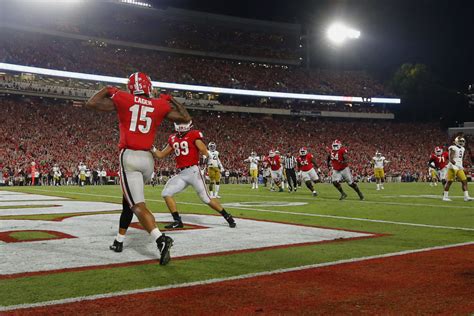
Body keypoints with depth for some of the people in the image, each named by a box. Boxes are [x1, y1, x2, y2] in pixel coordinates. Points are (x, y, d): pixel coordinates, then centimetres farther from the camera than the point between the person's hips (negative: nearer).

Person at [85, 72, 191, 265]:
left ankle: (160, 239, -31)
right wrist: (172, 100, 25)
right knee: (128, 200, 23)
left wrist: (107, 90, 20)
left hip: (129, 157, -4)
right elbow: (186, 119, 15)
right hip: (147, 158, 4)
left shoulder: (122, 99, 0)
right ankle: (119, 241, 31)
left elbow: (90, 104, 4)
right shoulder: (160, 105, 7)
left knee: (137, 205, -11)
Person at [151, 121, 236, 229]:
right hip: (181, 174, 6)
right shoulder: (173, 139, 14)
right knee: (166, 193, -4)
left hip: (193, 171, -6)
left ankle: (228, 217, 12)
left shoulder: (194, 135, -4)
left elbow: (203, 150, -15)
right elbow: (161, 155, 19)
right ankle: (177, 221, 2)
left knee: (206, 198, -4)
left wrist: (206, 157, -34)